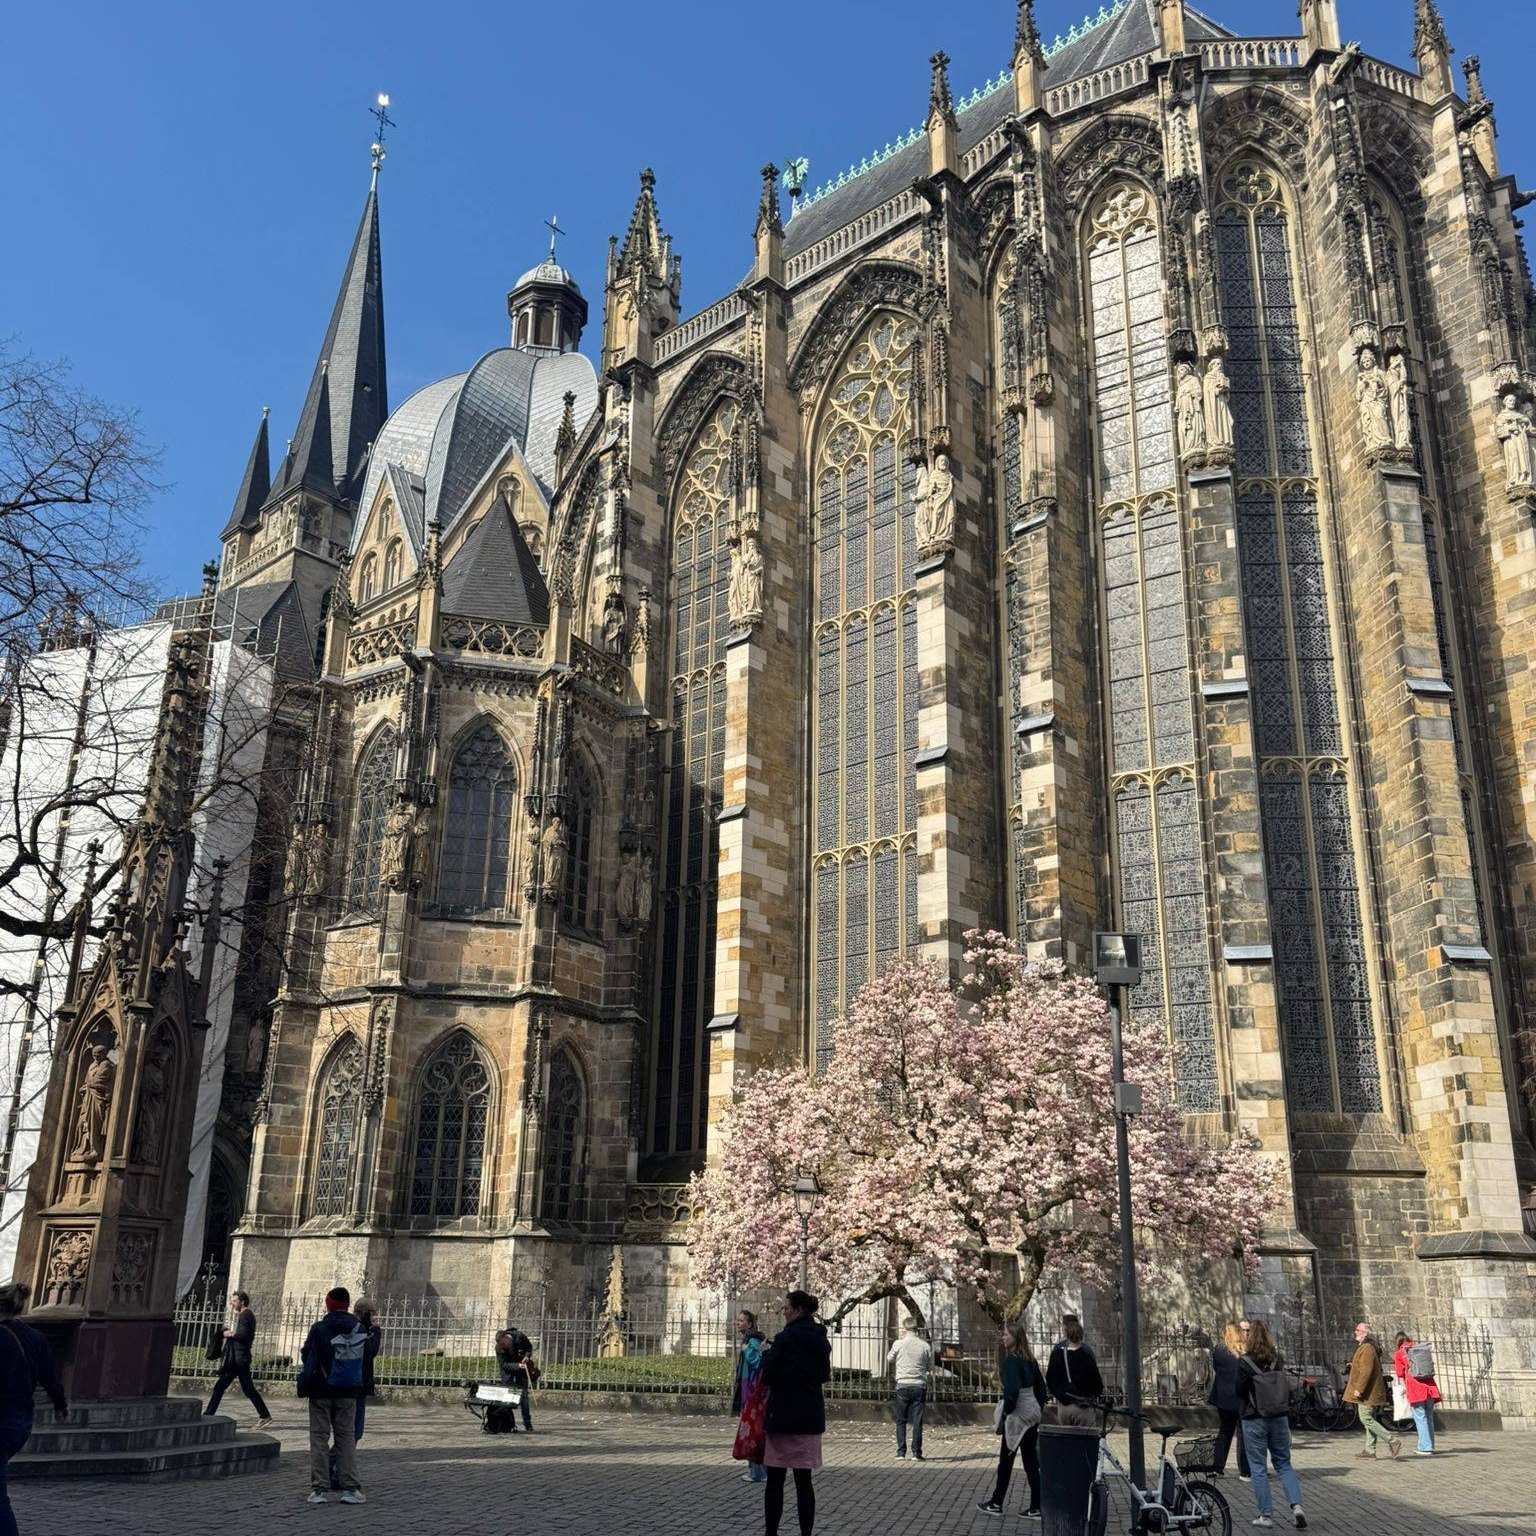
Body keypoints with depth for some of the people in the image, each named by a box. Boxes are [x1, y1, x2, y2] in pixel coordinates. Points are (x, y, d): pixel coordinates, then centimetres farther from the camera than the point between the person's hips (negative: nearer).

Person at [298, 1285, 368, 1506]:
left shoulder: (319, 1329, -11)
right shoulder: (359, 1330, -1)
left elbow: (306, 1356, -4)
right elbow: (365, 1357, 9)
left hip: (321, 1390, -3)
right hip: (348, 1391, 3)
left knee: (319, 1438, 6)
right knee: (346, 1438, 8)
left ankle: (319, 1489, 4)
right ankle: (350, 1488, 3)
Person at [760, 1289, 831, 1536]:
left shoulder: (785, 1338, -13)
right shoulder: (822, 1340, 7)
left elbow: (767, 1377, -10)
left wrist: (766, 1353, 6)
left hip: (783, 1416, -6)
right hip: (812, 1417, 6)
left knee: (775, 1479, 3)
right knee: (804, 1480, 8)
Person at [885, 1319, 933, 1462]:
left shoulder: (898, 1344, -5)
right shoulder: (925, 1346, -1)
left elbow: (889, 1360, 11)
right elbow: (931, 1369, 6)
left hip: (903, 1385, -1)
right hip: (920, 1386, 1)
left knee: (901, 1421, 9)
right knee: (917, 1421, 5)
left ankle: (901, 1452, 5)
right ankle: (916, 1453, 4)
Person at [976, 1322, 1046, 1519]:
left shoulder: (1011, 1360, -16)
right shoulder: (1029, 1359, 10)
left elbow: (1012, 1390, -24)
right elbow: (1040, 1386, 16)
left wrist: (1006, 1410, -12)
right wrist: (1040, 1408, 19)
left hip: (1018, 1414, -8)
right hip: (1033, 1411, 8)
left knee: (1006, 1459, 4)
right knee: (1031, 1461, 9)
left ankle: (996, 1504, 14)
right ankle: (1036, 1507, 8)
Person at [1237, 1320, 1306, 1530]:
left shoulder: (1244, 1362, -13)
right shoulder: (1277, 1358, 1)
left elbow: (1240, 1392, -10)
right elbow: (1288, 1388, 8)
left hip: (1254, 1420, -4)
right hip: (1280, 1418, 4)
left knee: (1258, 1467, 6)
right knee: (1284, 1463, 13)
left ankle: (1266, 1515, 7)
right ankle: (1296, 1506, -4)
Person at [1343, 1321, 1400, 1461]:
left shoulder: (1367, 1348, -18)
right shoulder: (1371, 1347, 16)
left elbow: (1366, 1370, -24)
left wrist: (1359, 1388, -24)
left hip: (1367, 1392, -11)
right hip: (1371, 1391, 11)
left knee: (1366, 1419, -10)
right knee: (1369, 1420, 11)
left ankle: (1393, 1441, -9)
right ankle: (1369, 1451, 13)